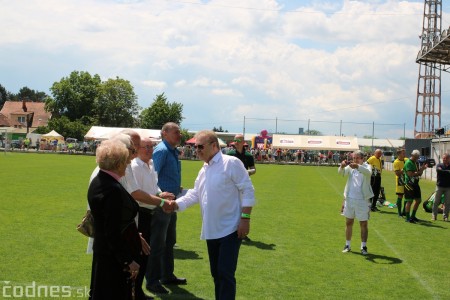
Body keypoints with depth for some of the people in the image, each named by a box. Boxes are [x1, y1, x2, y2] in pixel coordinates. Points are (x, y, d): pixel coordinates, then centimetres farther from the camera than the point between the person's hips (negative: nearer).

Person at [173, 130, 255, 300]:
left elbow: (247, 191, -13)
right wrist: (175, 204, -3)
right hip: (212, 230, 8)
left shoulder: (231, 163, -11)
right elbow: (194, 195, 13)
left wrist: (245, 218, -18)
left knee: (225, 273, -9)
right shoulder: (204, 170, 14)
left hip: (230, 229, -8)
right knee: (216, 273, 15)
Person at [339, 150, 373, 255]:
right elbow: (341, 172, -13)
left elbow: (368, 172, -26)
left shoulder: (367, 166, -3)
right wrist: (342, 166, -36)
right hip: (349, 199, 3)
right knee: (348, 223, 11)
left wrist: (358, 166, -44)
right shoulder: (350, 167, 5)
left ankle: (363, 246, 14)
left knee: (364, 224, 4)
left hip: (362, 200, -3)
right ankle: (348, 245, 22)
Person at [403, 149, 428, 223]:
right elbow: (410, 174, -22)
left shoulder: (416, 163, 13)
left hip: (415, 184, 9)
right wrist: (420, 170, -18)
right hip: (409, 184, -9)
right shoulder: (408, 163, -13)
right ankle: (408, 218, 2)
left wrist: (422, 168, -2)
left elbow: (419, 174, 16)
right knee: (409, 201, -5)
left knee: (418, 200, 12)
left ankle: (413, 216, 25)